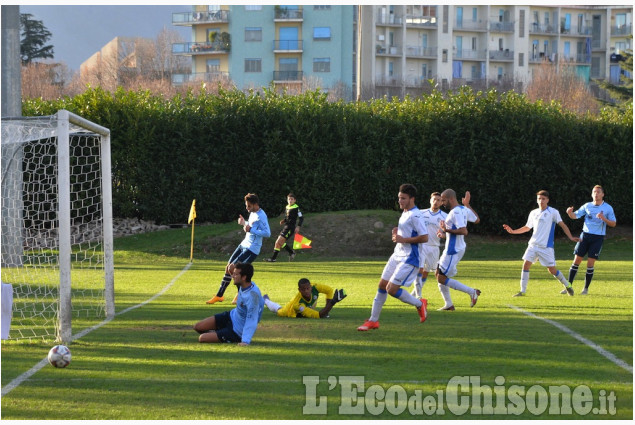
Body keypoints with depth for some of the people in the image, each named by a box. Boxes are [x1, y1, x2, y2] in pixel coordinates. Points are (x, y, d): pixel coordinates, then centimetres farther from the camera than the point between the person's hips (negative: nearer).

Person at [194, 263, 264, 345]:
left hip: (237, 332, -8)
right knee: (198, 327, 3)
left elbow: (251, 320, -35)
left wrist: (245, 341, -42)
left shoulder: (253, 295, -34)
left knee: (202, 338, -13)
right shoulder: (244, 285, -9)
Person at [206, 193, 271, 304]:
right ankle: (219, 295, 20)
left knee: (232, 268, -15)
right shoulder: (252, 213, 10)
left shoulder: (261, 216, -19)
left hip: (252, 249, -10)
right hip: (244, 245, 10)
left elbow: (267, 233, -28)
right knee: (228, 268, 10)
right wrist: (244, 223, 9)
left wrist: (250, 230, -29)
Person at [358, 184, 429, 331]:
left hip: (409, 259, -10)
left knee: (392, 289, -14)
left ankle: (420, 304, 9)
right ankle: (373, 320, 18)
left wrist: (403, 239, -20)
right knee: (382, 285, 9)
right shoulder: (405, 214, 13)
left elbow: (424, 237, -23)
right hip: (397, 256, 10)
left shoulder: (416, 216, -17)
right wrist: (397, 232, 7)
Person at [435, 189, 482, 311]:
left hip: (453, 251, -10)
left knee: (442, 278, -7)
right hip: (450, 249, 10)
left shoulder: (456, 213, -21)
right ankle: (448, 304, 19)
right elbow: (477, 219, 25)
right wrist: (467, 204, 30)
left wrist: (447, 230, -25)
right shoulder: (464, 209, 9)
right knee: (438, 274, 16)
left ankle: (472, 292, -4)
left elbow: (464, 231, -30)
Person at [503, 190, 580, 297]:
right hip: (533, 244, 5)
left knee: (552, 270, -3)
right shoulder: (533, 213, 11)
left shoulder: (553, 212, -4)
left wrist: (570, 237, -16)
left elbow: (562, 225, -6)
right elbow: (527, 228, 22)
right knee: (526, 264, -9)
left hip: (546, 247, -5)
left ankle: (567, 286, 18)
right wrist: (513, 231, 14)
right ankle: (523, 291, -4)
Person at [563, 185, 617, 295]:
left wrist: (604, 218, -18)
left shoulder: (608, 208, 0)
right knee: (576, 261, -1)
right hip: (585, 235, 2)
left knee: (590, 263, -6)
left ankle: (586, 288, 8)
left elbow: (613, 224, 1)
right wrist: (570, 213, -18)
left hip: (598, 237, -2)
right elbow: (575, 216, 5)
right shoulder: (587, 206, 6)